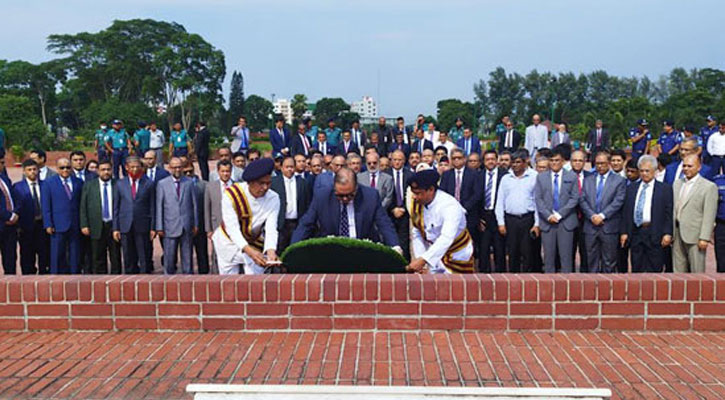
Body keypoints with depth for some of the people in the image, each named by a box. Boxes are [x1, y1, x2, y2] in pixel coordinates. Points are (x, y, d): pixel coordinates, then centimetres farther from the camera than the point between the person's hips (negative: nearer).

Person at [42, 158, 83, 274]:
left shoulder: (78, 183, 9)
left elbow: (82, 204, 9)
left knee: (75, 255, 6)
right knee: (58, 256, 2)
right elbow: (46, 206, -1)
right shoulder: (49, 183, 2)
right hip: (58, 225, -2)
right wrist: (48, 224, -7)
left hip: (75, 225, 3)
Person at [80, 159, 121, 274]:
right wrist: (84, 225, -4)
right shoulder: (89, 185, 7)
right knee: (98, 260, 5)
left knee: (116, 258, 4)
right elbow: (83, 207, 5)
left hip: (114, 226, 0)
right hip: (97, 227, 1)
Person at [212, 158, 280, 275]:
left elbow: (271, 229, -25)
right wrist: (248, 250, -47)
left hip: (255, 245, 1)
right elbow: (232, 228, -31)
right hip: (229, 243, -1)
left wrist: (271, 250, -47)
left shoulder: (273, 199, -17)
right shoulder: (231, 194, -24)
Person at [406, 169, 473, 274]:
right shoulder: (416, 204, -8)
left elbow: (446, 239, -40)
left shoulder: (450, 206, -28)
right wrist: (422, 265, -12)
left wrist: (423, 260, -50)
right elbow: (416, 235, -2)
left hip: (457, 258, -5)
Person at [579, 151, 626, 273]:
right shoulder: (588, 180, 14)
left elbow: (618, 201, -8)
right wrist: (592, 216, -10)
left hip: (609, 227, -3)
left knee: (609, 261, 1)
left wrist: (602, 216, -15)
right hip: (591, 227, 3)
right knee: (592, 260, 7)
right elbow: (582, 200, 5)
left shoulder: (619, 180, 3)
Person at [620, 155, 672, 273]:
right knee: (636, 270, 7)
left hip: (655, 235, -4)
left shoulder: (665, 189, 3)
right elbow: (626, 212, 13)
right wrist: (624, 232, 5)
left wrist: (667, 234, -9)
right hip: (635, 233, 4)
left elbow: (669, 213, -2)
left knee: (654, 271, -1)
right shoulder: (631, 188, 14)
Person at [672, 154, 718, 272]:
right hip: (677, 235, 6)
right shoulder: (677, 183, 15)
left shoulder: (709, 187, -4)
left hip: (694, 236, -5)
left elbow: (709, 215, -9)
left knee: (697, 271, -1)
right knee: (678, 271, 9)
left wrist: (704, 238, -15)